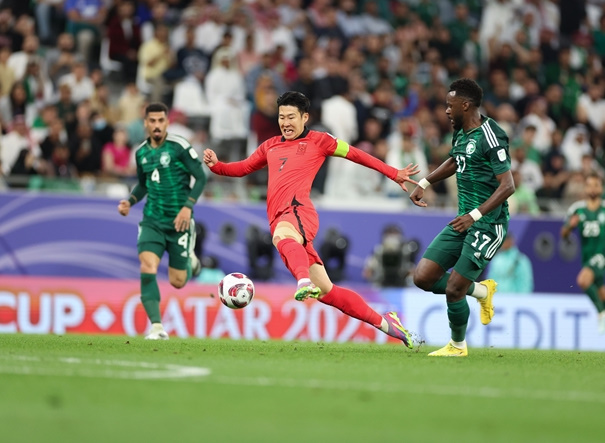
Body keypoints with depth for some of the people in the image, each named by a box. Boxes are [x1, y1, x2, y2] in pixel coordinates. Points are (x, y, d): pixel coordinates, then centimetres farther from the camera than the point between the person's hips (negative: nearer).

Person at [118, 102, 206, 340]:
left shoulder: (179, 147, -9)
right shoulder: (141, 152, 6)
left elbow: (201, 177, -7)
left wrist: (188, 207, -17)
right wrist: (129, 202, 3)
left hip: (178, 222, -3)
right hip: (152, 221, 3)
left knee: (177, 282, 3)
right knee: (147, 269, -20)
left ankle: (189, 260, 40)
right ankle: (156, 326, -16)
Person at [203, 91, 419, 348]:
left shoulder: (317, 141, 12)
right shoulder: (270, 146, 27)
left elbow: (354, 154, 17)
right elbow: (243, 168, 33)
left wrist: (393, 174, 15)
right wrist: (216, 165, 13)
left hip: (299, 211, -5)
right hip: (280, 224, 5)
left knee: (282, 236, -43)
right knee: (326, 291, 1)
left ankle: (305, 282, -70)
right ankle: (383, 322, 10)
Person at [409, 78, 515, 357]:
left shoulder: (490, 137, -17)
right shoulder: (461, 135, 11)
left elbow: (508, 186, -22)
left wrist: (474, 216, -27)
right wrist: (423, 184, 26)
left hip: (487, 224, -9)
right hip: (464, 220, 9)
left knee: (453, 290, -8)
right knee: (423, 278, 0)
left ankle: (458, 346, 18)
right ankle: (481, 291, 22)